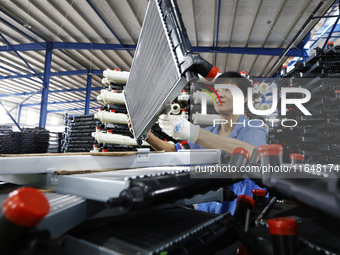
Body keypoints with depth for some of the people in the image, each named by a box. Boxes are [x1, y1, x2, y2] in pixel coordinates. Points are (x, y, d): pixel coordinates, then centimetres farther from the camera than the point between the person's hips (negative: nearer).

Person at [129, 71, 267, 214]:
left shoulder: (254, 129, -7)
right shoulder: (208, 132, 13)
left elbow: (252, 155, -30)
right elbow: (175, 152, 16)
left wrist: (192, 132, -39)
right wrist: (149, 137, -4)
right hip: (206, 211, 4)